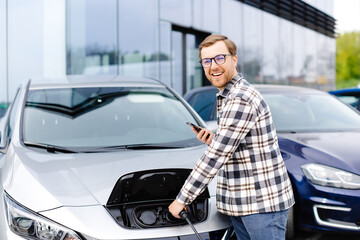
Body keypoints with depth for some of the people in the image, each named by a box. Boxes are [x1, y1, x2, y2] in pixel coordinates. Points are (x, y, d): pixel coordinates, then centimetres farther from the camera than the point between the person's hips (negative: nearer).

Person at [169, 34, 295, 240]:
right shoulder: (227, 97, 14)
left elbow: (216, 156, -22)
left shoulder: (241, 99, -19)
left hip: (264, 202, -10)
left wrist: (182, 199, -16)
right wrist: (212, 141, 1)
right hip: (240, 202, 10)